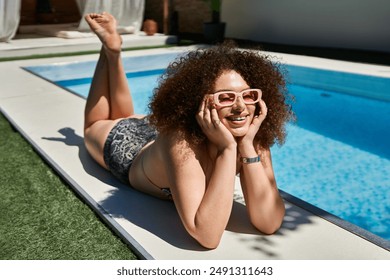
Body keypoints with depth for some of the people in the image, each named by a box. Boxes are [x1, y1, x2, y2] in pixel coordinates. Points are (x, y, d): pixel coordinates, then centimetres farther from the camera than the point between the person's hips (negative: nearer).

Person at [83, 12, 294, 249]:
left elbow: (269, 224, -36)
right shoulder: (181, 142, -46)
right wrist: (227, 149, -53)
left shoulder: (255, 140, -31)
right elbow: (207, 236, -50)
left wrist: (247, 146, -44)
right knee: (95, 125, 29)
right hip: (125, 149, -3)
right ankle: (111, 50, 31)